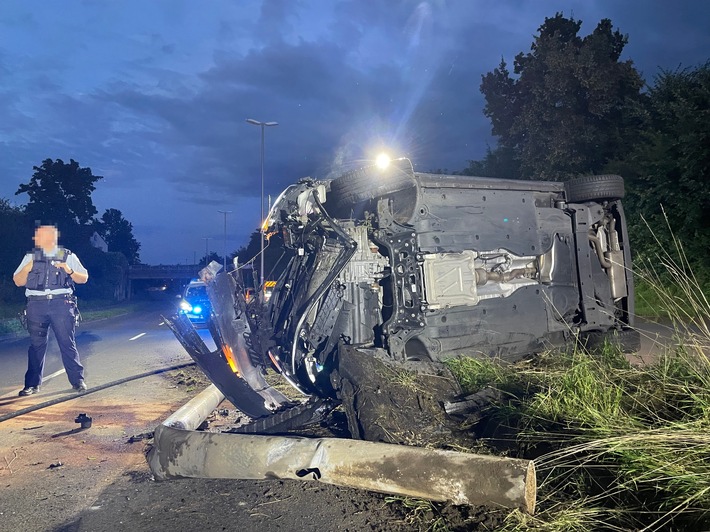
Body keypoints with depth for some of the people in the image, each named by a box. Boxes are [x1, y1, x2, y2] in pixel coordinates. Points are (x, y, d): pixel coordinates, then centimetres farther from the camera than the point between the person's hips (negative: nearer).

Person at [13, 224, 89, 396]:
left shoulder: (68, 256, 9)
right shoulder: (30, 257, 15)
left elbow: (84, 278, 7)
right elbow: (18, 281, 13)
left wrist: (70, 271, -11)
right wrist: (26, 270, -6)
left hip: (62, 304, -2)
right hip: (36, 305, 2)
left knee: (67, 342, -3)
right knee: (36, 344, 4)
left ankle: (77, 380, 4)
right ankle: (32, 383, 12)